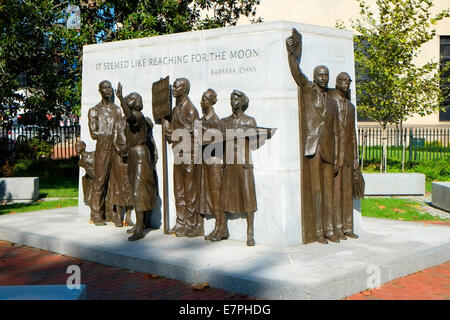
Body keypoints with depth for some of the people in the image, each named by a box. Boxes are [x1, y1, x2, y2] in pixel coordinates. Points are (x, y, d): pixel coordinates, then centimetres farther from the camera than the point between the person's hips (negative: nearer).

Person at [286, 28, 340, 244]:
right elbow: (296, 72, -9)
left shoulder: (332, 102, 17)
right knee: (316, 189, -5)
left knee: (328, 189, 6)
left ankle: (329, 230, 12)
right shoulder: (308, 91, 8)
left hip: (328, 148, 4)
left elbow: (336, 132, 15)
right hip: (312, 145, -4)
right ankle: (318, 232, -1)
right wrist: (291, 51, -20)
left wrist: (336, 158, 10)